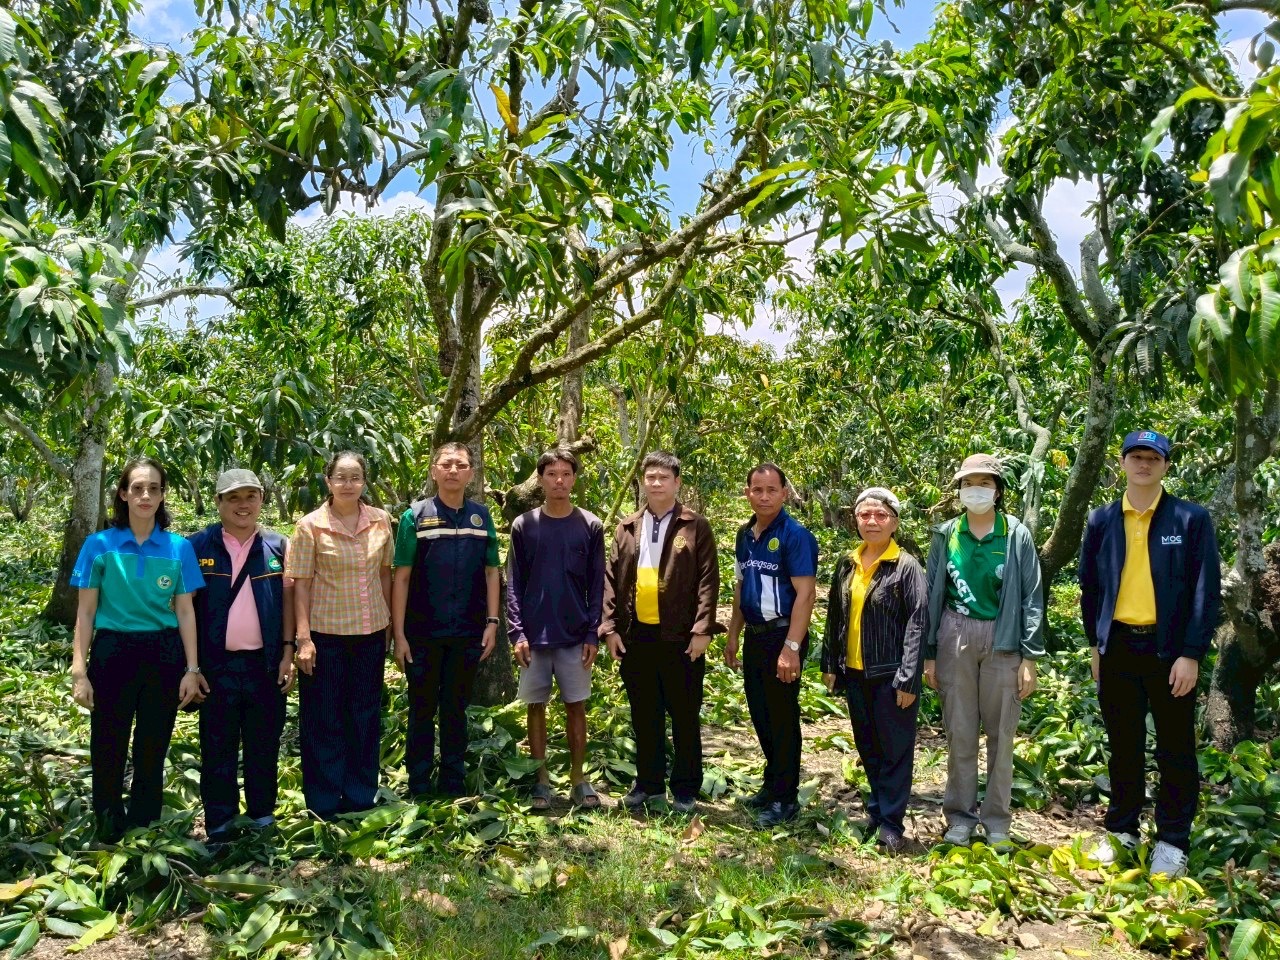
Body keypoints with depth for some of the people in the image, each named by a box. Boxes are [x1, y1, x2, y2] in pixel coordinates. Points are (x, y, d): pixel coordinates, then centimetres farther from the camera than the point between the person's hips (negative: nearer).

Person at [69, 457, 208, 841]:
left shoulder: (179, 548, 2)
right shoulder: (99, 545, -1)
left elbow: (185, 612, 3)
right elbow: (85, 612, 1)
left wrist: (192, 669, 0)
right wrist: (79, 670, -4)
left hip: (163, 655, 1)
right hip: (112, 653, -1)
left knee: (151, 753, 10)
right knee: (108, 751, 4)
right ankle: (108, 836, 22)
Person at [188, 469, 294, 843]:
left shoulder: (277, 546, 4)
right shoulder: (199, 545, 1)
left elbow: (288, 599, 5)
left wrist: (288, 651, -1)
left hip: (265, 661, 1)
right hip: (217, 663, -1)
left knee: (264, 742, 9)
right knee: (217, 745, 6)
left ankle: (262, 814, 22)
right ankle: (219, 822, 16)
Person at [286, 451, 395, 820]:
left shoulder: (381, 520, 1)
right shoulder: (311, 526, -7)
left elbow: (385, 573, 8)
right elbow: (301, 584, -7)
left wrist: (390, 622, 8)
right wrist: (304, 638, -12)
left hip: (371, 633, 3)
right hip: (326, 634, -3)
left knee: (366, 717, 13)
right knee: (324, 720, 7)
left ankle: (360, 796, 29)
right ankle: (323, 803, 22)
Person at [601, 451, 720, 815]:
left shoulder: (696, 527, 0)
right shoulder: (627, 528, 11)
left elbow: (708, 581, -5)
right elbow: (611, 578, 9)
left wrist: (702, 630, -12)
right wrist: (610, 626, 1)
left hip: (680, 637, -3)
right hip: (636, 636, 4)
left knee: (685, 717, 6)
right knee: (644, 716, 13)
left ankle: (686, 789, 18)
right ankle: (649, 782, 27)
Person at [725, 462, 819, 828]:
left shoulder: (795, 536, -14)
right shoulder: (745, 534, 9)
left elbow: (805, 594, -18)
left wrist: (791, 648, -23)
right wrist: (733, 636, 15)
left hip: (782, 635, -7)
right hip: (754, 635, 7)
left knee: (782, 718, 3)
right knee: (760, 715, 16)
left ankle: (785, 798, 16)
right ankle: (773, 783, 32)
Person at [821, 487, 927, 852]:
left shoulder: (906, 567, -9)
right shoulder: (846, 565, 7)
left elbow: (917, 624, -12)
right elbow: (835, 617, 12)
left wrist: (908, 679, -16)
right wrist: (829, 664, 9)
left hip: (890, 674, -6)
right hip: (855, 672, 6)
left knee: (895, 749, 3)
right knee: (867, 747, 15)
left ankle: (890, 823, 11)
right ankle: (876, 810, 29)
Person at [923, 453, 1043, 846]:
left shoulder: (1017, 535, -2)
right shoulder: (946, 534, 3)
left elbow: (1032, 598, 0)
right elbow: (932, 595, 6)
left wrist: (1030, 658, -4)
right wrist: (928, 654, 5)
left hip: (1003, 640, -1)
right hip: (955, 638, 1)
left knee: (1001, 732, 6)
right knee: (959, 732, 8)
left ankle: (997, 820, 20)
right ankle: (960, 816, 20)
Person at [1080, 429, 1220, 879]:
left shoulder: (1192, 519, -3)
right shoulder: (1101, 521, 5)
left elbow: (1206, 591, -6)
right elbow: (1090, 586, 12)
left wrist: (1191, 654, -11)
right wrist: (1095, 643, 10)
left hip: (1169, 650, -3)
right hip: (1118, 648, 3)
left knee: (1175, 750, 6)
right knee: (1124, 746, 13)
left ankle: (1172, 843, 18)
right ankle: (1121, 830, 26)